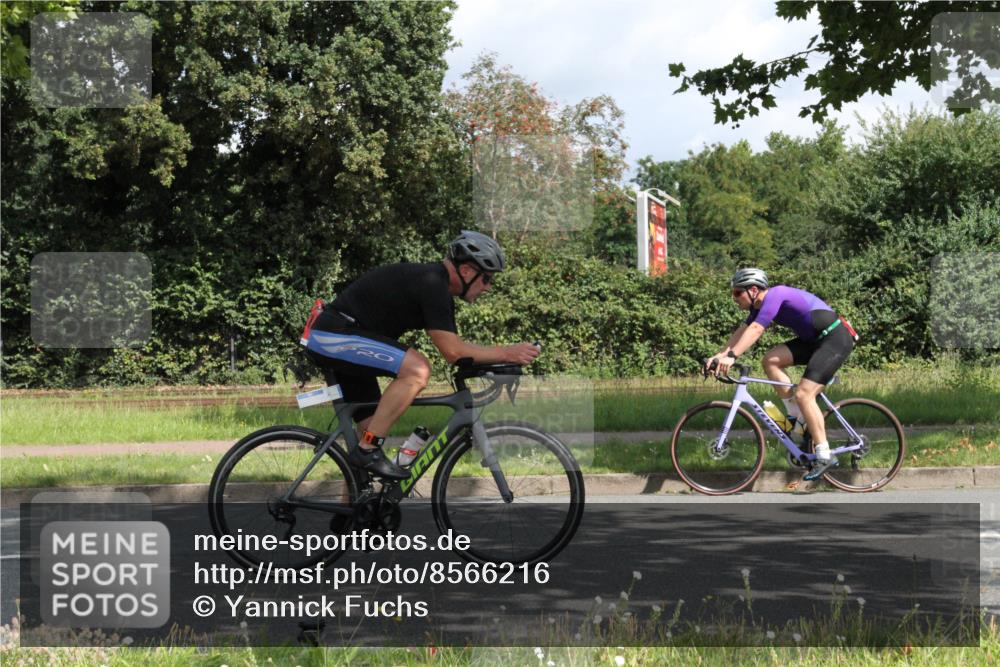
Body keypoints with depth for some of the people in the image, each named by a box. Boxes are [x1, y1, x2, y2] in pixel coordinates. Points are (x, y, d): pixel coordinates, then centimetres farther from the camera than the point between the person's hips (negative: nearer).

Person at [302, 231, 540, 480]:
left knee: (371, 428, 11)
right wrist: (506, 353, -16)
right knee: (417, 370, -24)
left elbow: (454, 347, 16)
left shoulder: (438, 285, 13)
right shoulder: (431, 284, -18)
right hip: (334, 336, -11)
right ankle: (368, 451, -18)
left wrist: (505, 355, 7)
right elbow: (452, 351, -21)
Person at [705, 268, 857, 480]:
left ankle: (824, 456, -12)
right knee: (771, 360, -1)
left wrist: (731, 356, -37)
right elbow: (742, 331, 7)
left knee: (803, 394, -16)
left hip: (835, 340, -10)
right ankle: (798, 416, 6)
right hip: (814, 340, 10)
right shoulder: (760, 305, 8)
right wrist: (719, 355, -4)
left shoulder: (775, 295, -20)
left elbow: (755, 330, -31)